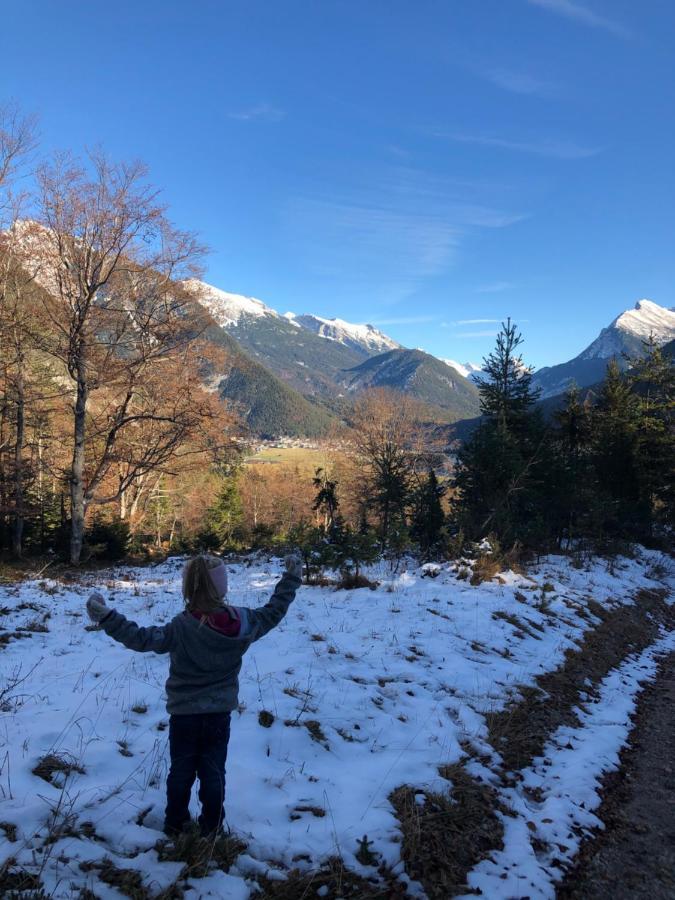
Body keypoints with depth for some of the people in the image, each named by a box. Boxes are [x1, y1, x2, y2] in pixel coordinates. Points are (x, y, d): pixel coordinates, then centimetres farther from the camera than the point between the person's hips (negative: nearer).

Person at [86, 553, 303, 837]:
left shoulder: (181, 628, -24)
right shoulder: (244, 622, -13)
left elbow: (141, 638, -29)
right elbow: (272, 612, 2)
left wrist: (106, 617, -27)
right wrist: (291, 579, 12)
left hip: (184, 713, -2)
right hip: (220, 713, 2)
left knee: (182, 770, 17)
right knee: (214, 771, 16)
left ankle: (175, 824, 32)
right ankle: (211, 828, 27)